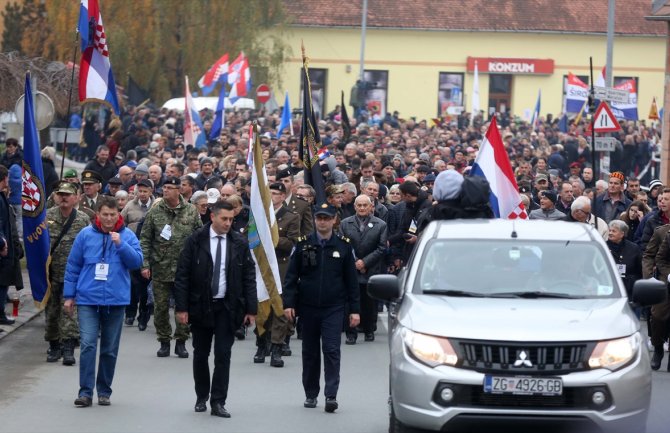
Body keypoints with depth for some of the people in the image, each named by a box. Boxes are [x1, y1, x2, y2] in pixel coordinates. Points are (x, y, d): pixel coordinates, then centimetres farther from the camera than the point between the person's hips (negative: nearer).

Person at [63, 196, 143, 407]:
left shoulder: (127, 236, 2)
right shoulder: (86, 235, 0)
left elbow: (137, 261, -7)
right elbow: (73, 266, 6)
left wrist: (120, 244, -20)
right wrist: (69, 295, 5)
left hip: (116, 300, 1)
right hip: (88, 300, -1)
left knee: (110, 349, 8)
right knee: (88, 345, -12)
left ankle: (104, 391, 18)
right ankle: (85, 392, -10)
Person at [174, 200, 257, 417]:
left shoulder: (239, 243, 0)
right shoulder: (195, 241, -5)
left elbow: (249, 277, 3)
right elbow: (182, 275, -4)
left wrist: (251, 308, -2)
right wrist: (181, 307, -9)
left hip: (227, 307, 0)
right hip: (200, 306, 0)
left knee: (223, 355, -3)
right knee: (200, 355, 9)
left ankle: (218, 402, 0)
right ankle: (201, 397, 25)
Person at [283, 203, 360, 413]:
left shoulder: (343, 247, 2)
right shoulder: (303, 245, 2)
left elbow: (351, 280, 5)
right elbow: (291, 276, 3)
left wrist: (354, 309, 2)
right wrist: (289, 303, -6)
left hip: (334, 308, -2)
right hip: (308, 308, 2)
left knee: (331, 350, -10)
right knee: (310, 352, 9)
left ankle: (331, 395, -12)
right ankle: (311, 394, 19)